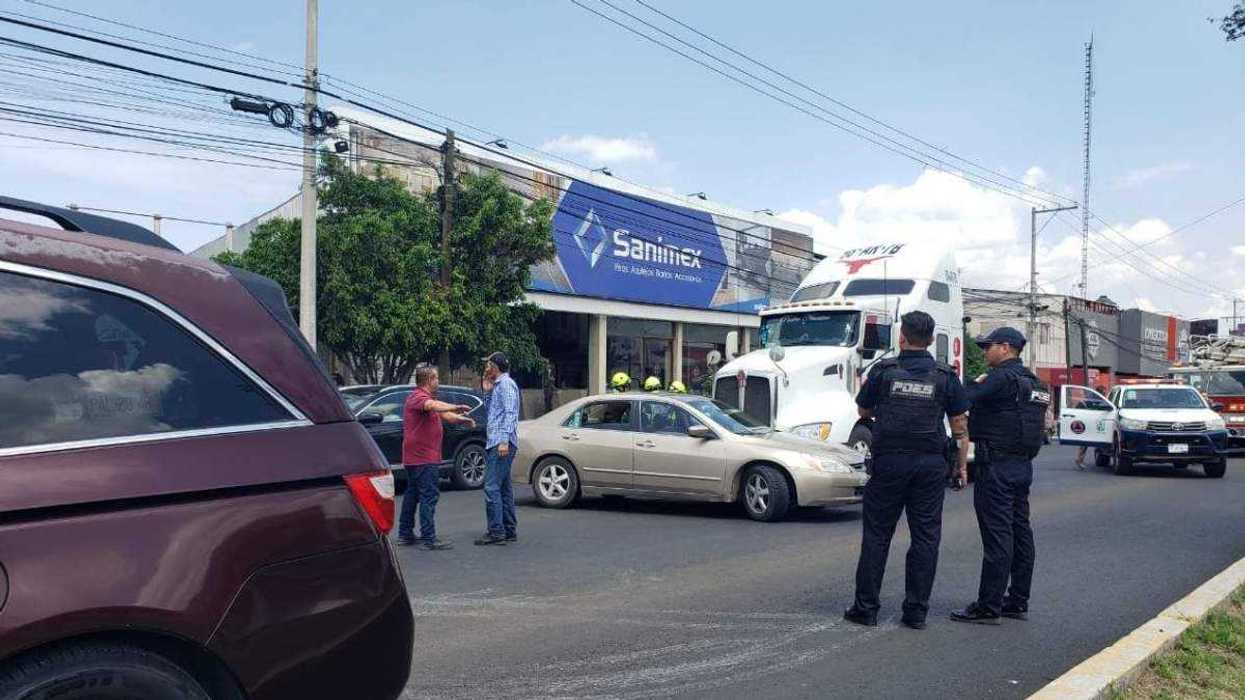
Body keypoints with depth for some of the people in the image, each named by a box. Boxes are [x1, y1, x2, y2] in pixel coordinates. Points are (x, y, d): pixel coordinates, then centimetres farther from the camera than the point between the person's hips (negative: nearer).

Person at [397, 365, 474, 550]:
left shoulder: (425, 397, 21)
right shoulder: (419, 397, -14)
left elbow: (444, 414, 20)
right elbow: (434, 406, -37)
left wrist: (462, 419, 5)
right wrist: (456, 407, -47)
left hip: (414, 458, 11)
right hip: (424, 458, -11)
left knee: (412, 495, 14)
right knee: (429, 496, -10)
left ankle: (405, 535, 21)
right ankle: (429, 539, -10)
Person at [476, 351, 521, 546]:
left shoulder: (506, 384, -8)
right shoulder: (498, 385, 23)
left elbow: (510, 413, -17)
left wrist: (504, 441, -24)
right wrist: (487, 391, 18)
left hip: (501, 443, -11)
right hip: (494, 442, 11)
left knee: (492, 487, -13)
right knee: (503, 488, 11)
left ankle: (496, 532, -13)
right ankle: (510, 531, 15)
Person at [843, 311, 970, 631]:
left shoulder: (883, 370, -2)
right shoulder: (946, 376, 1)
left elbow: (864, 412, 10)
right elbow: (960, 427, 2)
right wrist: (962, 465, 11)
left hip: (889, 461, -1)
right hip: (931, 464, 1)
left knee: (876, 534, 6)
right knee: (925, 536, 7)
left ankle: (866, 607, 8)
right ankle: (916, 611, 9)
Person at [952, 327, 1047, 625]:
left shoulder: (1001, 377, -15)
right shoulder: (1032, 381, 16)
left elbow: (962, 400, -22)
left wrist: (976, 384, -4)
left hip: (997, 463, -10)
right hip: (1023, 464, 10)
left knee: (997, 534, -8)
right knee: (1020, 531, 13)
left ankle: (988, 606, -4)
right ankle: (1018, 602, 21)